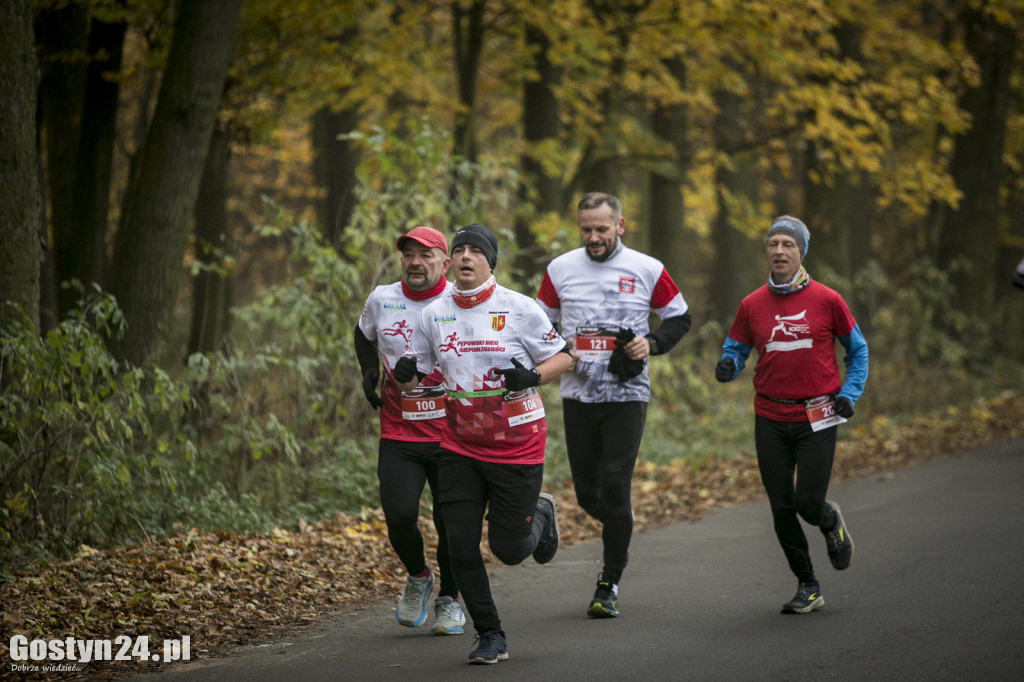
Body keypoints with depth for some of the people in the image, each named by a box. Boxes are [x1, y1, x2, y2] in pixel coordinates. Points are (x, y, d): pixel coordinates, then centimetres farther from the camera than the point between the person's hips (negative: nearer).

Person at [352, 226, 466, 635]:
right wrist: (369, 371, 8)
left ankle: (449, 599, 27)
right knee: (399, 515, -13)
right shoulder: (381, 300, 1)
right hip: (398, 434, 1)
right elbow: (363, 334, 24)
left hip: (452, 433, -1)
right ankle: (417, 578, 19)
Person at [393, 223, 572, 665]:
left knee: (509, 549, 2)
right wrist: (405, 374, -13)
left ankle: (540, 515, 38)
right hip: (461, 446, 3)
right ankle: (490, 637, 12)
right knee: (461, 544, -4)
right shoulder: (434, 314, 2)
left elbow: (562, 357, -2)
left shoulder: (518, 308, -9)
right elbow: (413, 374, 11)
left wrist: (533, 375, -21)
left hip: (517, 446, -3)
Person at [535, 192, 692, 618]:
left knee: (615, 487, -11)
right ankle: (618, 534, 41)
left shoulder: (647, 270, -2)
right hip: (578, 394, 3)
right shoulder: (560, 270, 4)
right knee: (587, 491, 7)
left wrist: (651, 343, -9)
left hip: (627, 395, -3)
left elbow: (679, 318, 9)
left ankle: (609, 586, -1)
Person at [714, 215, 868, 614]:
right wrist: (728, 367, -13)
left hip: (817, 417, -2)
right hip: (770, 419, 2)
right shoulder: (752, 305, 3)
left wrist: (849, 394, -3)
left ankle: (831, 522, 30)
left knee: (809, 504, -9)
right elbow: (735, 351, 10)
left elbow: (857, 349, 9)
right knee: (781, 508, 2)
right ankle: (807, 588, 18)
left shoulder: (826, 300, -3)